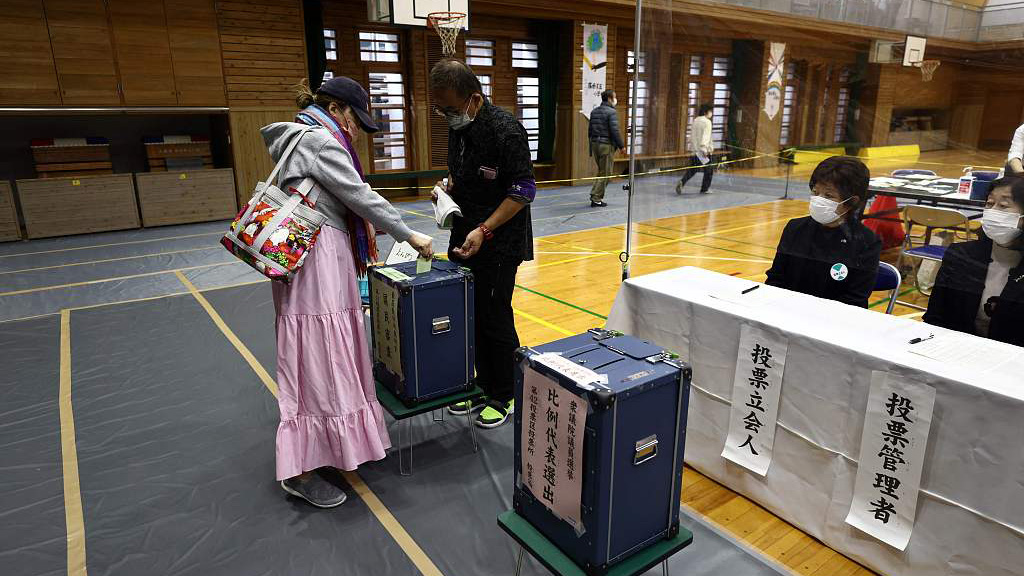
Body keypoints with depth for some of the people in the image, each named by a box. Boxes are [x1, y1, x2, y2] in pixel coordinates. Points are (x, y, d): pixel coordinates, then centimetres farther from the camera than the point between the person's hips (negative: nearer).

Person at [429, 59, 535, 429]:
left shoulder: (505, 130, -18)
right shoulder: (457, 127, 7)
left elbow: (524, 191, -17)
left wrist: (484, 230, -22)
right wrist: (447, 190, 2)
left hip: (498, 244, -8)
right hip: (465, 238, 8)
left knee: (495, 319, 0)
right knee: (472, 316, 13)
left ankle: (505, 396, 18)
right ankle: (484, 386, 30)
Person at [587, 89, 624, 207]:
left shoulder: (594, 111, 11)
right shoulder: (611, 112, -12)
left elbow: (590, 130, 15)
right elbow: (615, 131, -17)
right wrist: (621, 146, -9)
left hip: (595, 144, 8)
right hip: (606, 145, -8)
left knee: (601, 171, 19)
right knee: (605, 174, 0)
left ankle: (596, 196, 18)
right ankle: (596, 199, 0)